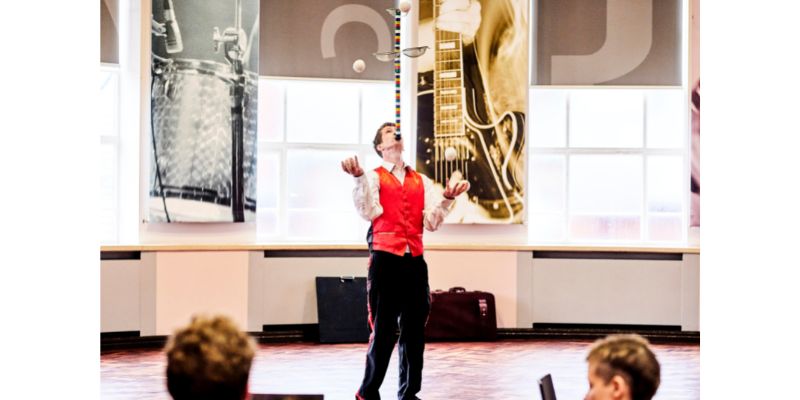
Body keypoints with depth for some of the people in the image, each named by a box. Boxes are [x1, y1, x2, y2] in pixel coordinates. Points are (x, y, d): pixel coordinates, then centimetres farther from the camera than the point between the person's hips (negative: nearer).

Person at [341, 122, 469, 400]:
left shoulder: (421, 182, 16)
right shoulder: (374, 178, 5)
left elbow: (432, 221, 7)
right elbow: (369, 212, -13)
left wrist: (447, 198, -10)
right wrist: (359, 179, -27)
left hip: (415, 261, 4)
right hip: (385, 259, -4)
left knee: (415, 329, 5)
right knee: (384, 330, -4)